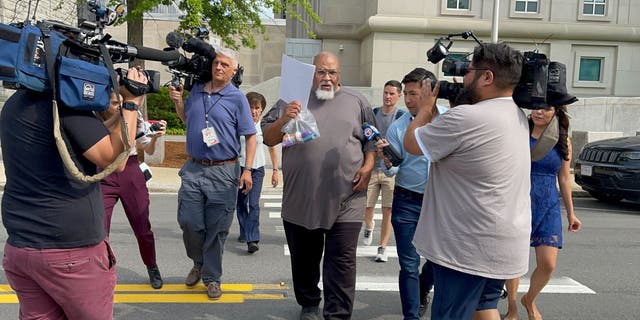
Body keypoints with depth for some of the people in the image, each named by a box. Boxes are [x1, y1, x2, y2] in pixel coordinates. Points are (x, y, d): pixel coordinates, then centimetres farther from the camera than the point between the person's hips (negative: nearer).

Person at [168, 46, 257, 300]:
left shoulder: (237, 98, -3)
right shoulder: (196, 91, 10)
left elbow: (250, 136, -4)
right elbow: (186, 120, 27)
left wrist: (247, 170, -12)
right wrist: (178, 101, 8)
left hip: (223, 172, -4)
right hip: (193, 168, 4)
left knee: (216, 228, 4)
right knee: (188, 222, 4)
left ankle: (211, 277, 21)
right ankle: (198, 263, 31)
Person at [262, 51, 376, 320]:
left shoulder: (357, 102, 8)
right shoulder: (292, 99, 7)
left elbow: (372, 139, 12)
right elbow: (268, 139, 5)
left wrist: (368, 166, -5)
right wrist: (283, 120, -14)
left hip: (346, 201, -1)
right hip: (301, 200, 1)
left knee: (341, 261, -1)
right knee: (304, 259, 14)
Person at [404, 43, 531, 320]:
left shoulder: (466, 118, -24)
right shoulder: (518, 116, 7)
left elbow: (411, 143, -11)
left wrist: (426, 107, 4)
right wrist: (445, 109, 10)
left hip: (470, 248, -9)